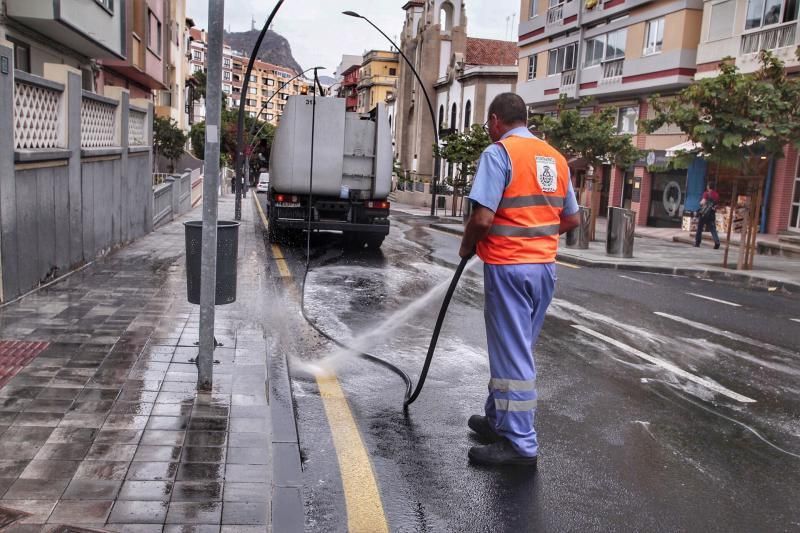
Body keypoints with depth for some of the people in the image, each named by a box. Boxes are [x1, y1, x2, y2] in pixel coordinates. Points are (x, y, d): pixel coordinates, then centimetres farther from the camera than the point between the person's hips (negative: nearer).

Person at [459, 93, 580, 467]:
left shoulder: (499, 153, -10)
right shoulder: (555, 158, 12)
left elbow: (483, 218, -19)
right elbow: (571, 219, 16)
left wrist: (466, 247, -1)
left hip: (508, 266, -7)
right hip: (545, 266, 8)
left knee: (511, 353, -1)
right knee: (517, 350, 17)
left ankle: (519, 443, 6)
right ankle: (498, 420, 30)